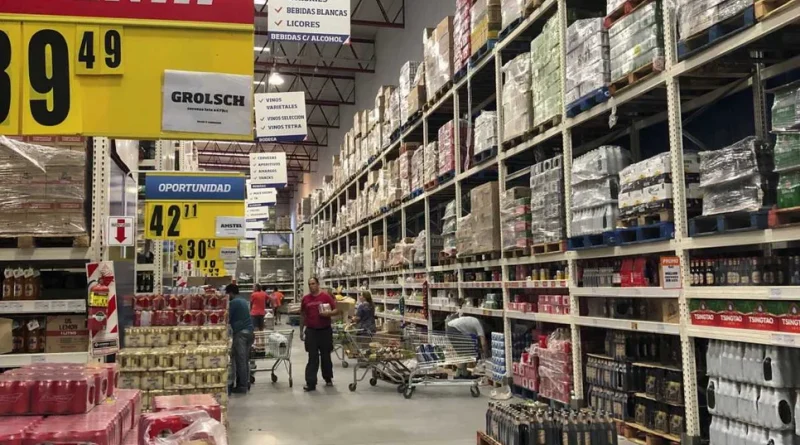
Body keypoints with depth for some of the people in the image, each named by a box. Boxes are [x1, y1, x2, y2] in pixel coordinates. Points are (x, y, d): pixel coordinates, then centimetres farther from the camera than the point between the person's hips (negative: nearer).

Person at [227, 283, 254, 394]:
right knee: (245, 359, 13)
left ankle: (242, 386, -3)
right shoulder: (244, 301, 18)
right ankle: (246, 383, 17)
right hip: (249, 331, 8)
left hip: (240, 332, -8)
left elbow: (228, 317, -5)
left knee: (240, 360, -4)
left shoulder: (233, 302, -8)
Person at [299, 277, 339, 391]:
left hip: (325, 331, -1)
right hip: (311, 331, 1)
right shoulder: (305, 298, 3)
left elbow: (336, 310, -2)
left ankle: (328, 379, 28)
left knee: (326, 356, 11)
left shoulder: (326, 296, -5)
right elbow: (303, 315, 12)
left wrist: (328, 313, -21)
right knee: (312, 358, 0)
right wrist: (301, 330, 11)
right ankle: (310, 383, -2)